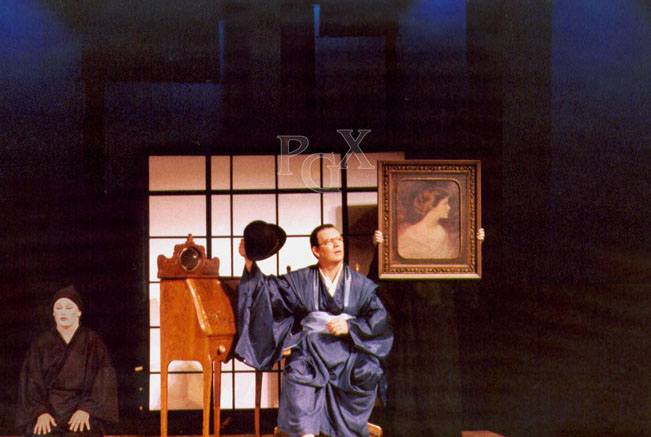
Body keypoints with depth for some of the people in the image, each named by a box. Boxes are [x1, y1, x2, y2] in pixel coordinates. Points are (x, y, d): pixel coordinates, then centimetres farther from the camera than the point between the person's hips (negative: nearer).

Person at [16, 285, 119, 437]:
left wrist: (86, 409, -14)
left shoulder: (93, 343, 9)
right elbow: (32, 382, 6)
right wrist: (41, 412, -12)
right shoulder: (41, 345, 13)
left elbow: (102, 381, 1)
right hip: (48, 406, 1)